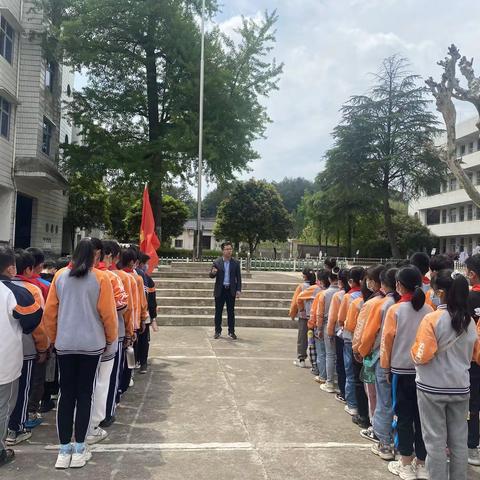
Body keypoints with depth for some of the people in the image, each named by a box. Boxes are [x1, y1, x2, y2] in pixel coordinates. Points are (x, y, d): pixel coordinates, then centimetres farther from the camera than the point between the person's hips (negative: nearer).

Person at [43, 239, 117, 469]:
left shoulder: (60, 276, 0)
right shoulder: (100, 278, -8)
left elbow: (49, 312, 4)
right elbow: (108, 313, -6)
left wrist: (53, 337, 18)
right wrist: (111, 338, 9)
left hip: (64, 344, 2)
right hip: (92, 344, -2)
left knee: (66, 394, 10)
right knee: (84, 394, 7)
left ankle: (64, 450, 16)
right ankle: (79, 450, 15)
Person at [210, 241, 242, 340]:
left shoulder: (236, 263, 3)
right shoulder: (217, 262, 0)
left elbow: (238, 277, 4)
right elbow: (211, 276, 2)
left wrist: (238, 290, -3)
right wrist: (213, 273, -22)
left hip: (231, 291, 0)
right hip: (220, 291, 0)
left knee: (231, 312, 4)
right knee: (218, 312, 5)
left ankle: (231, 332, 12)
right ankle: (218, 331, 14)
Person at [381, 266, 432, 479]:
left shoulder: (395, 310, -11)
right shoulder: (428, 310, -3)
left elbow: (387, 340, -7)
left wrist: (385, 365, 5)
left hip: (402, 369, -3)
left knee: (404, 416, 7)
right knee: (421, 416, 12)